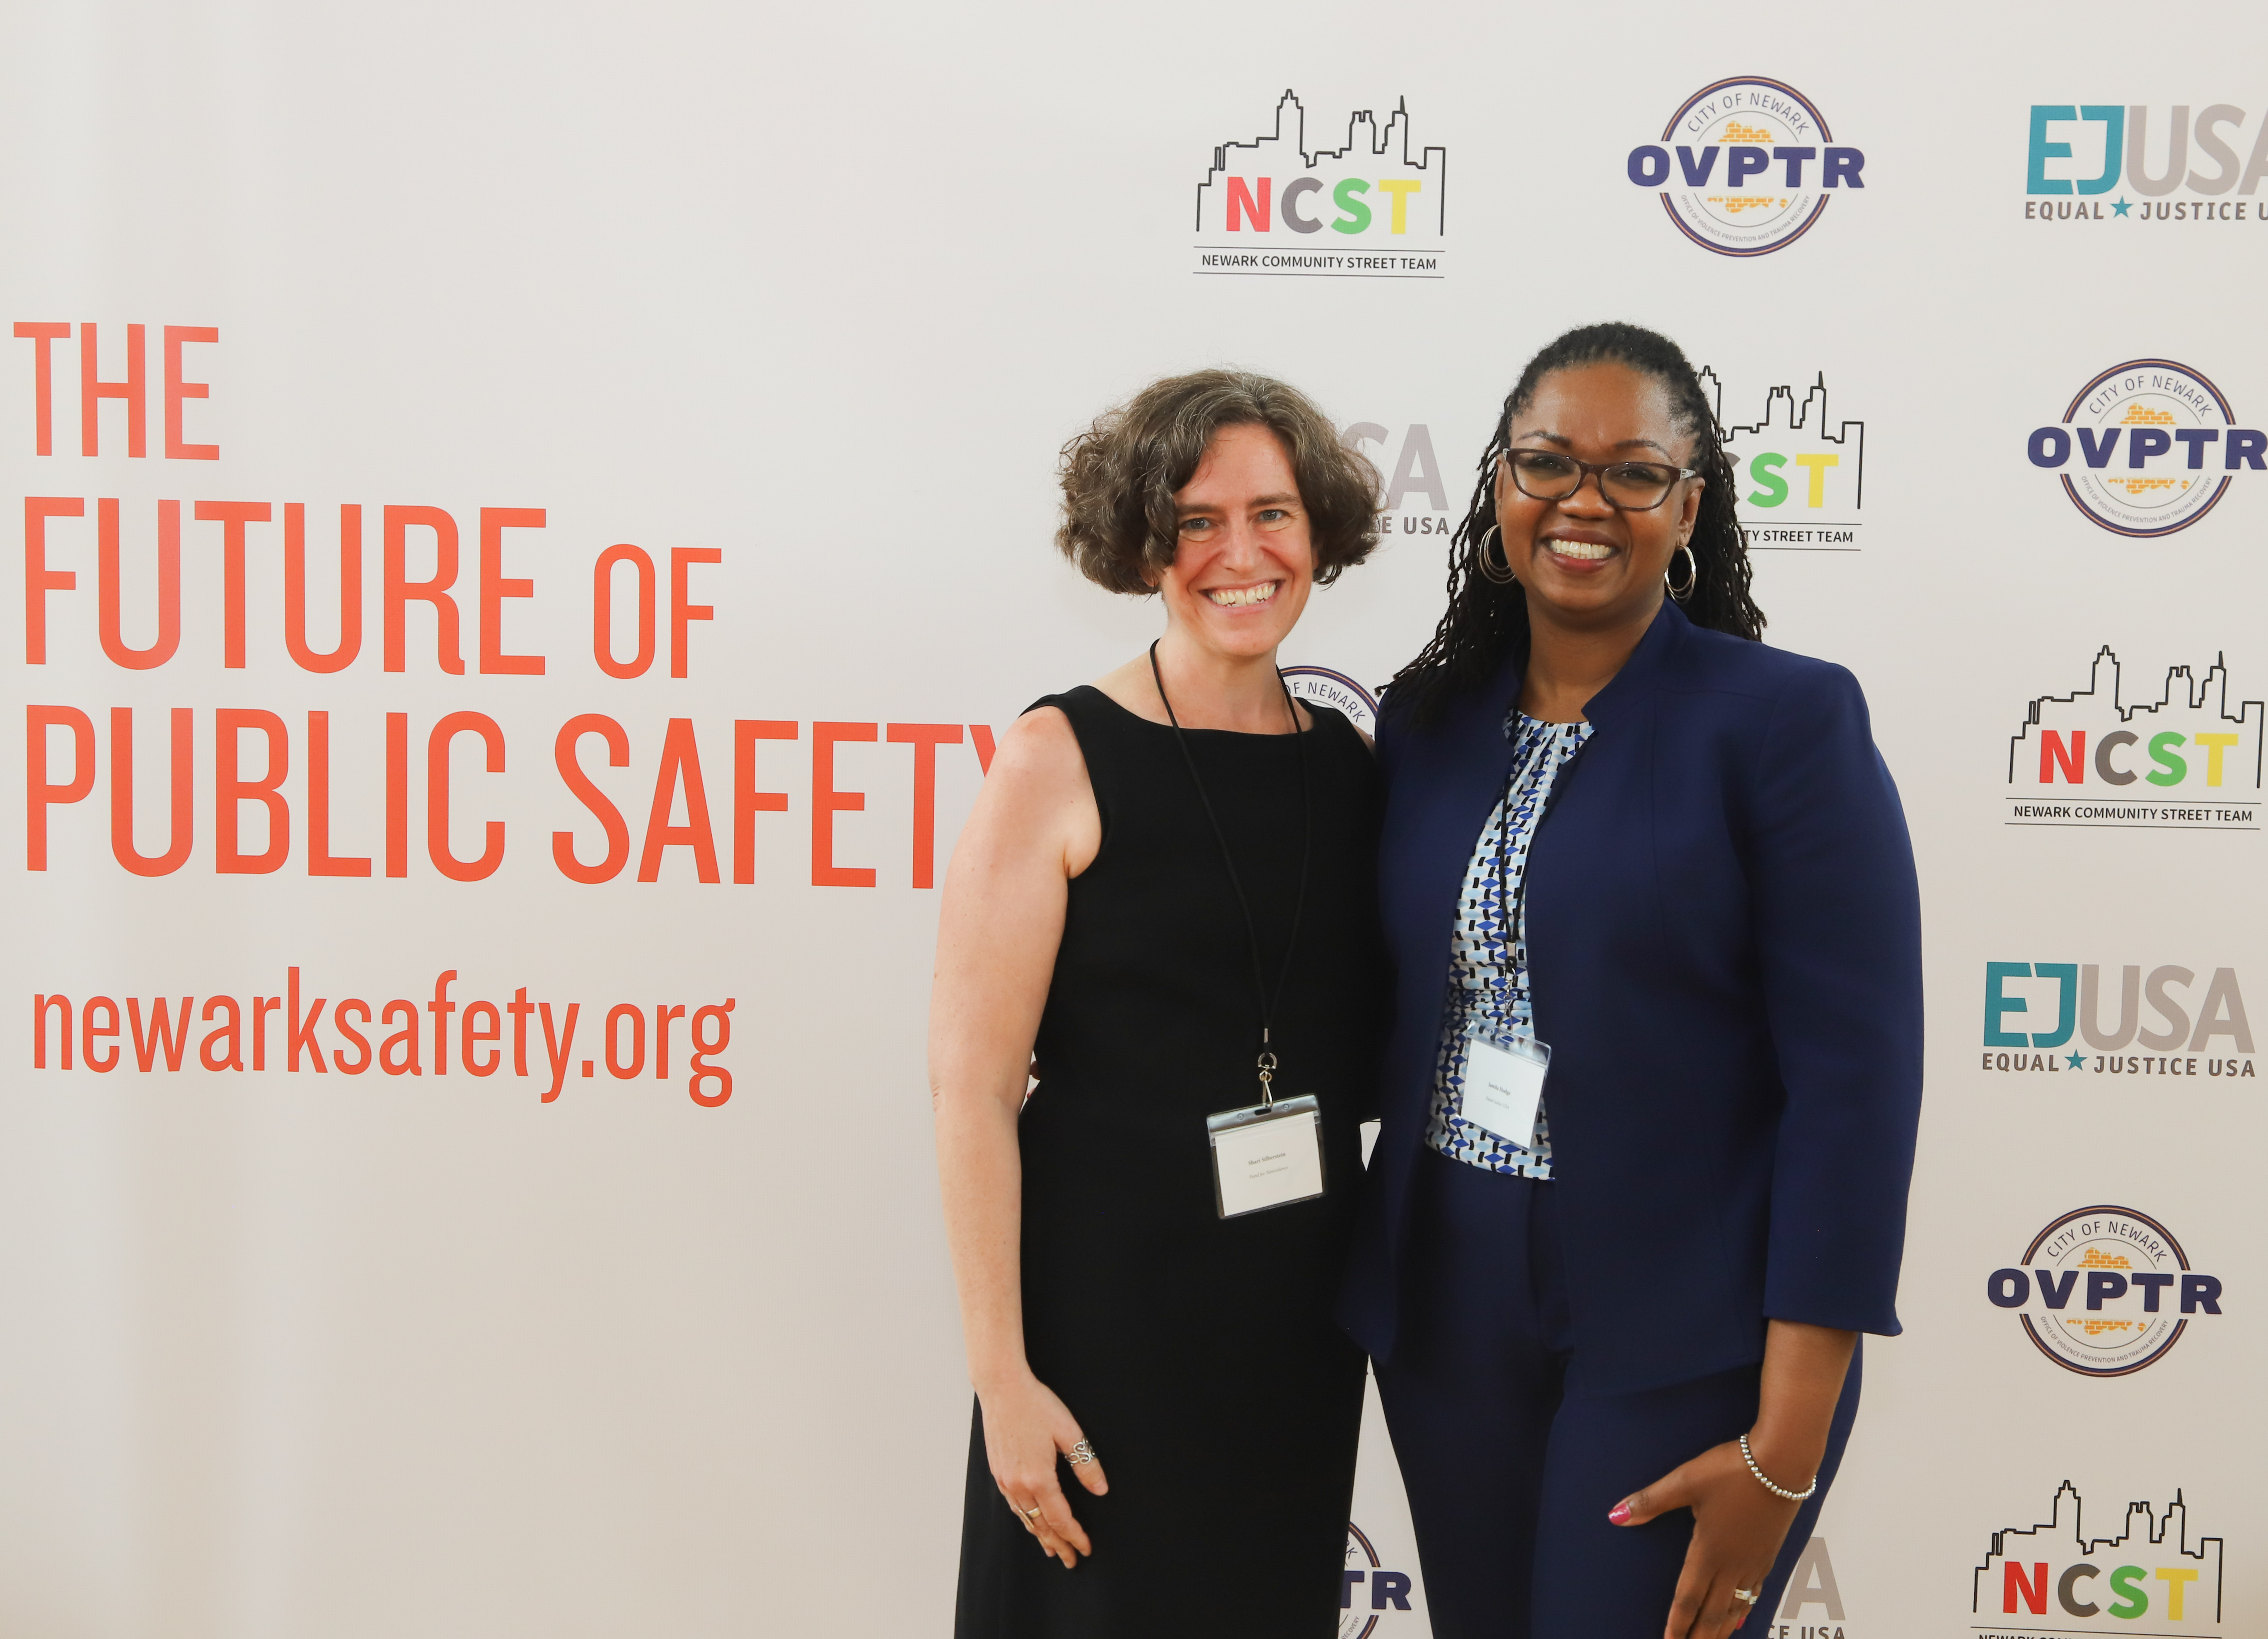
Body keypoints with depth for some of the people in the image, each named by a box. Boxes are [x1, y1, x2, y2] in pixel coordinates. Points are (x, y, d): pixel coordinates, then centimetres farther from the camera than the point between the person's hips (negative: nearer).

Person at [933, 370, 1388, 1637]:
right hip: (1108, 1295, -5)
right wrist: (1003, 1375, -16)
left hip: (1304, 1304, 5)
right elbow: (973, 1084, -14)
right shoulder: (1063, 760, -11)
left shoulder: (1353, 763, 4)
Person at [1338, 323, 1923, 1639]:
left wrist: (1784, 1453, -16)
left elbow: (1857, 1079, -14)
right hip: (1443, 1320, 5)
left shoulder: (1786, 719, -10)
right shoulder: (1426, 721, 5)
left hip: (1679, 1344, -5)